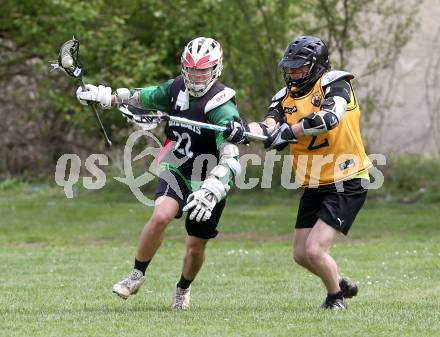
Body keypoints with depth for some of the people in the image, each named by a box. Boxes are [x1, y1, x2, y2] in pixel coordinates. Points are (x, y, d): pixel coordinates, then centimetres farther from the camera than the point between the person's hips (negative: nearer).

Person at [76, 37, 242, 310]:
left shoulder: (222, 107, -24)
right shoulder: (177, 88, -5)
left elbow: (230, 159, -33)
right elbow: (144, 98, 17)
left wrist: (211, 191, -45)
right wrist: (106, 96, 17)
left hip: (209, 180, -3)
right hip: (177, 169, 3)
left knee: (196, 247, 6)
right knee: (161, 216, -25)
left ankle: (183, 291, 36)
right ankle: (137, 276, -6)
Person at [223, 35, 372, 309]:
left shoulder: (335, 84, -11)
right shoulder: (286, 97, 6)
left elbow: (329, 118, -31)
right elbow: (269, 128, -13)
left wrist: (289, 132, -34)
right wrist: (244, 130, -33)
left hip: (347, 185, -7)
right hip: (314, 187, 7)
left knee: (314, 250, -14)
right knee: (301, 255, 10)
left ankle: (336, 297, 12)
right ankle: (342, 285, 36)